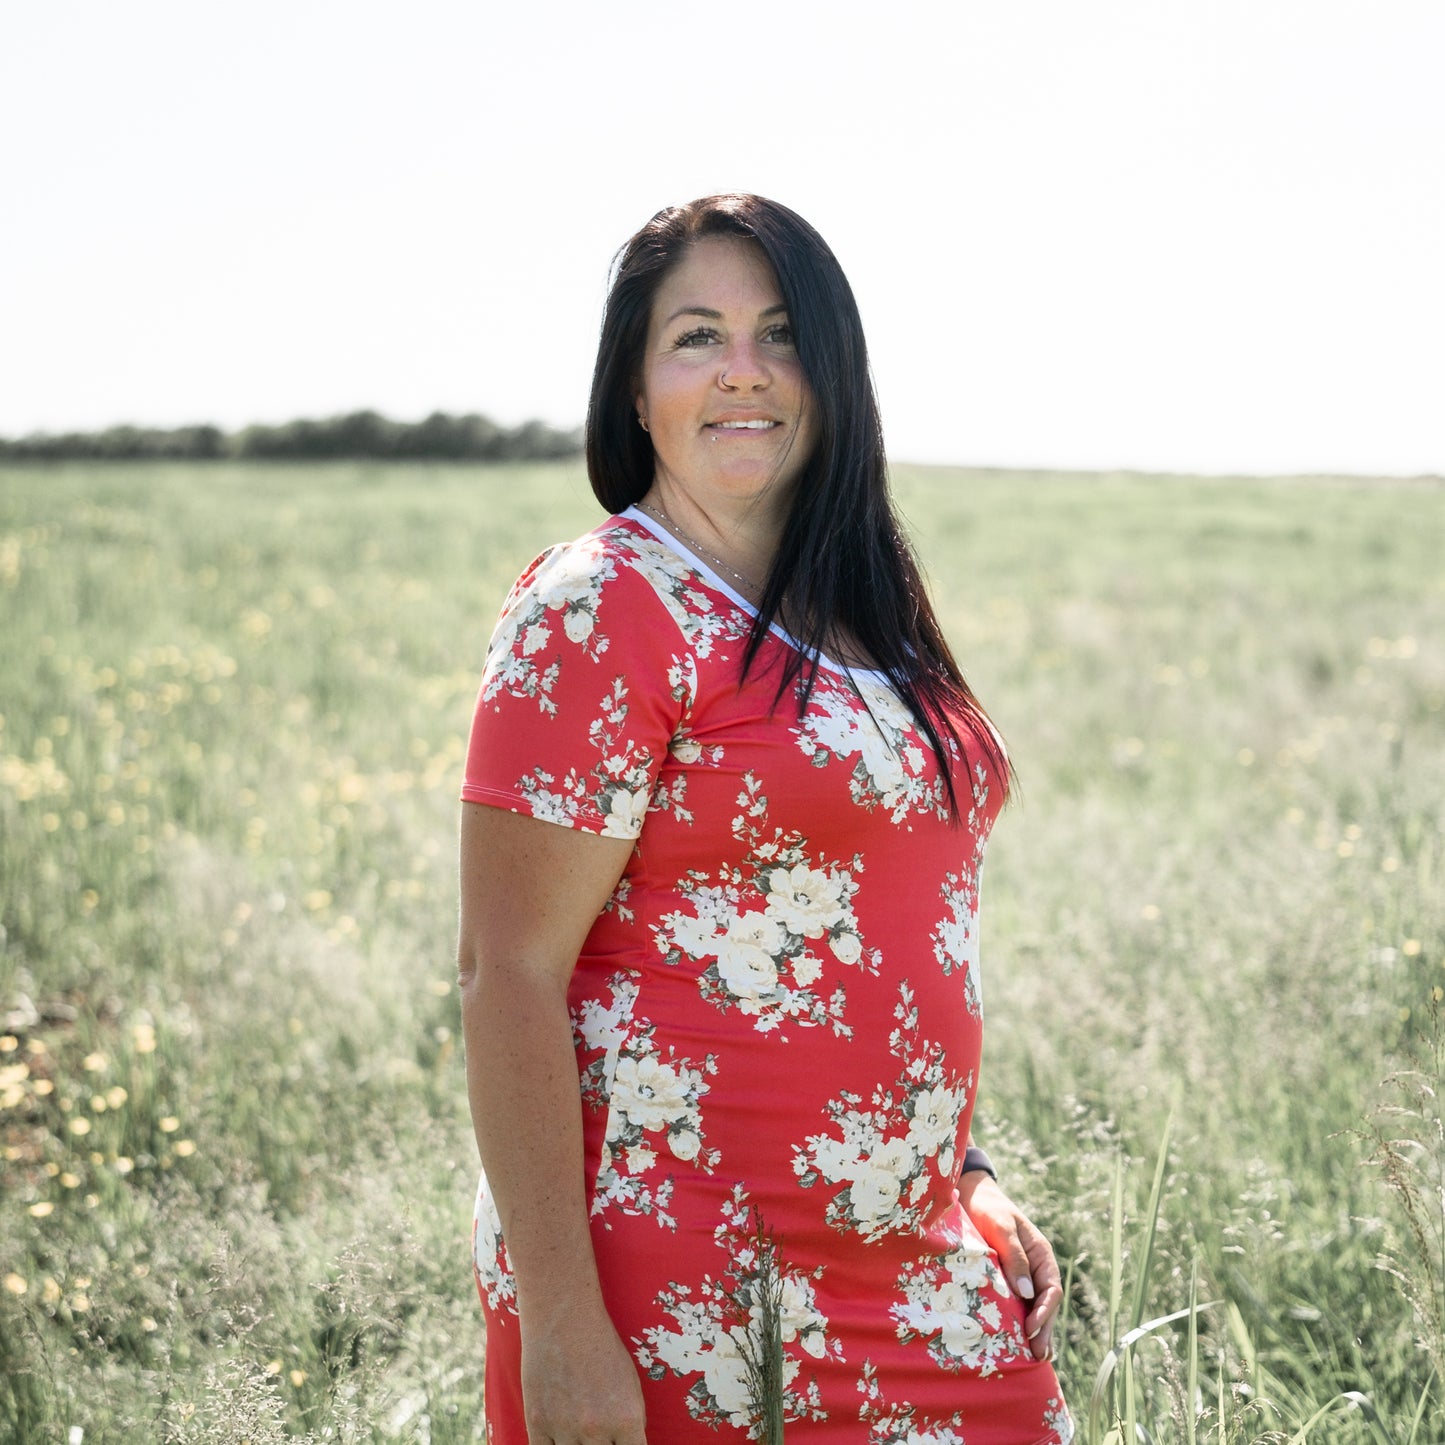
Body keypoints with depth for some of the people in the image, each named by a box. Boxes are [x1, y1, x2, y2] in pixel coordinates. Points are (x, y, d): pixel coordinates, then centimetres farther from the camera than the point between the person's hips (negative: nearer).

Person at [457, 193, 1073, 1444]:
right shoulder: (600, 613, -12)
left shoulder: (866, 618, 9)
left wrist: (967, 1174, 15)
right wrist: (556, 1318, -20)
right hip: (671, 1277, -6)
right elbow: (508, 976, -16)